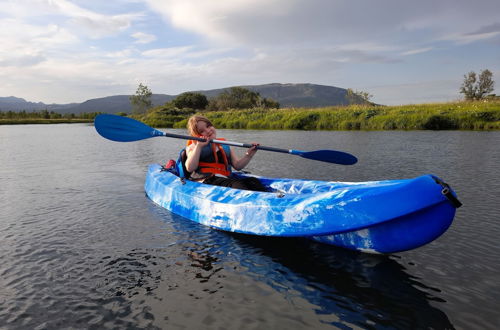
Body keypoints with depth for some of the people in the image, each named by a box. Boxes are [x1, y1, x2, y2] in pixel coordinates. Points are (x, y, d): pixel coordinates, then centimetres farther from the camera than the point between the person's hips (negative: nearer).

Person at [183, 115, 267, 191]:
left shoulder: (224, 146, 26)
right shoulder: (194, 146, 14)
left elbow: (237, 165, 18)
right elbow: (190, 168, -4)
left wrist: (248, 155, 1)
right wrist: (198, 146, -4)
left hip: (226, 179, 5)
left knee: (253, 181, -24)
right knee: (236, 185, -34)